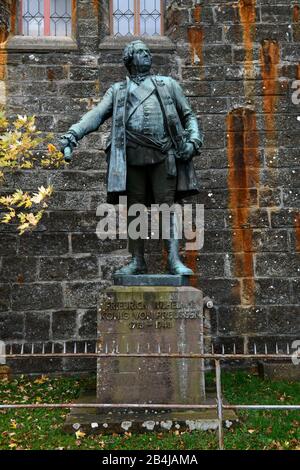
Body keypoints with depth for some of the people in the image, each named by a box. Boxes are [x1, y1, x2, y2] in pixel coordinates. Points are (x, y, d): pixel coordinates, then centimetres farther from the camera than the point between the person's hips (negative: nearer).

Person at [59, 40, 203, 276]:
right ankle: (137, 261, 8)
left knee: (167, 206, -7)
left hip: (163, 155, 0)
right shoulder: (118, 90, 19)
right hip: (132, 156, 1)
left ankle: (174, 260, -8)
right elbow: (95, 115, 6)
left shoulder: (168, 84, 20)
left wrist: (194, 140, 1)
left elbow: (189, 116, 20)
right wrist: (72, 134, -11)